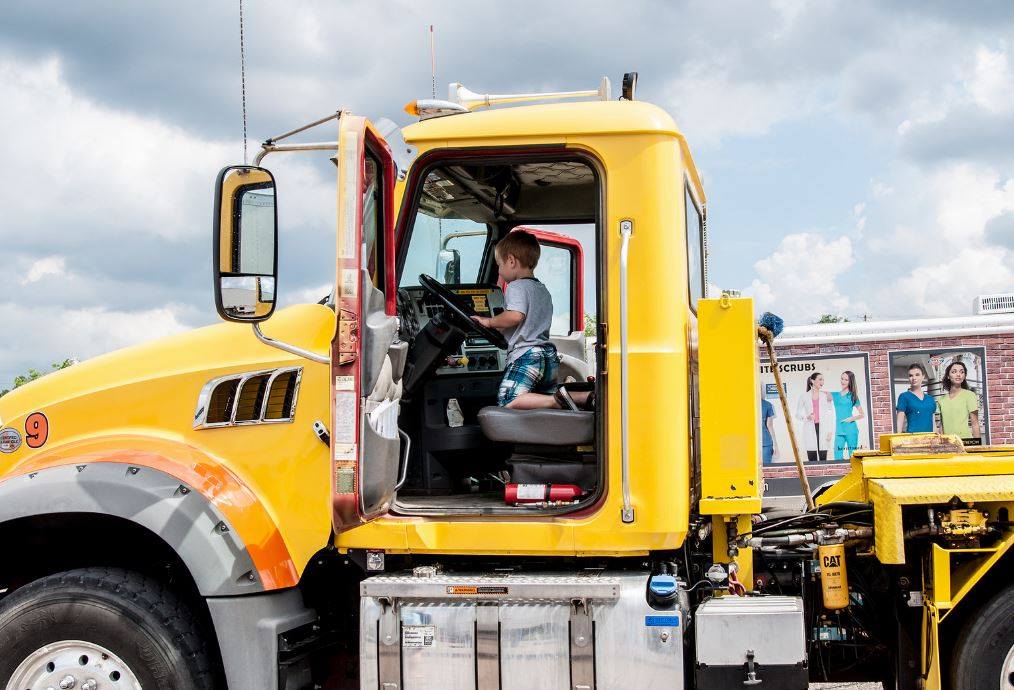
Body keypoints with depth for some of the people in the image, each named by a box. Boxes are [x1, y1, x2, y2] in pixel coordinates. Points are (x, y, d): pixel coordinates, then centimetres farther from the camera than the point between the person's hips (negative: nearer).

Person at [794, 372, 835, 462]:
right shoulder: (804, 396, 8)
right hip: (810, 430, 0)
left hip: (823, 428, 0)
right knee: (812, 459, -3)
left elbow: (831, 414, 6)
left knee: (823, 458, -4)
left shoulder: (826, 395, 8)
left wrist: (830, 431, -2)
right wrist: (807, 417, -10)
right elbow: (798, 414, 11)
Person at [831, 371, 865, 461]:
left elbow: (862, 414, 10)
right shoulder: (835, 395, 14)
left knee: (853, 456, -1)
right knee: (838, 457, -6)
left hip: (851, 430, -2)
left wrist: (852, 418, -6)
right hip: (839, 431, 2)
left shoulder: (853, 396, 8)